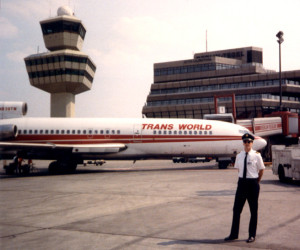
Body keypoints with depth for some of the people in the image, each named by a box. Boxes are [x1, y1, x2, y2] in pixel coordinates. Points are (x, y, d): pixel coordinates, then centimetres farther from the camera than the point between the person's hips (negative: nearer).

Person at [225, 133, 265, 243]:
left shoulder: (256, 155, -7)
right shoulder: (239, 156, 4)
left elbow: (261, 170, 4)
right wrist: (243, 178, 12)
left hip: (253, 183, -4)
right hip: (242, 183, 4)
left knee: (253, 210, 7)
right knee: (236, 209, 7)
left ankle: (252, 235, 19)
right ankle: (234, 234, 18)